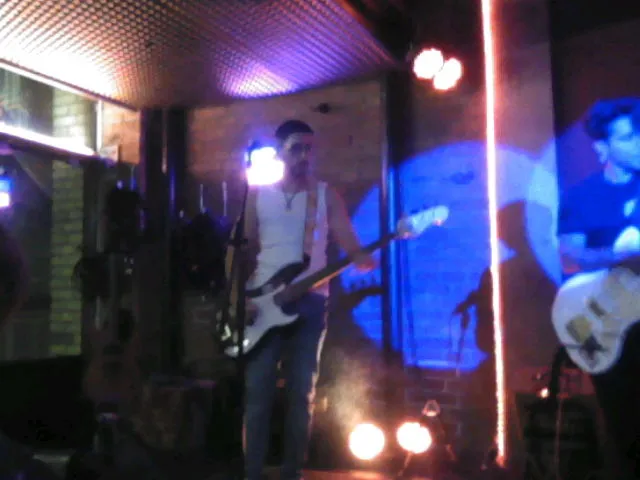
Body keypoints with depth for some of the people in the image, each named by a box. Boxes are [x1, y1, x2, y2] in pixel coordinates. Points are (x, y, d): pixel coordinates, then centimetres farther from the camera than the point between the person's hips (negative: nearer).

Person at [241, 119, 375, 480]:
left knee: (302, 392, 3)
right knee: (257, 391, -3)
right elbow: (245, 250, 10)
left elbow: (352, 248, 0)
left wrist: (367, 260, -23)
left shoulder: (326, 195, 7)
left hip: (310, 301, 0)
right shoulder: (258, 194, 10)